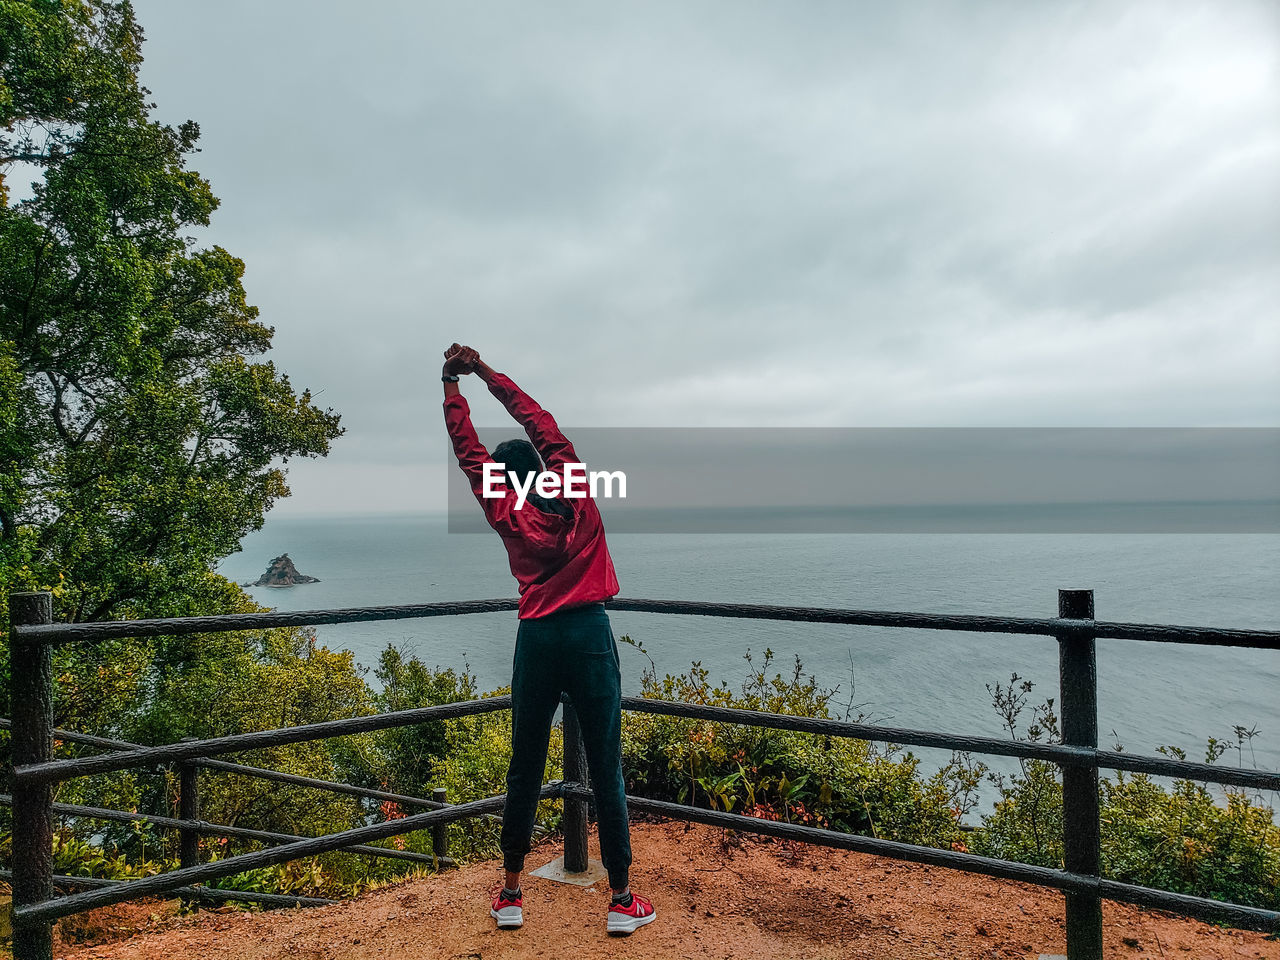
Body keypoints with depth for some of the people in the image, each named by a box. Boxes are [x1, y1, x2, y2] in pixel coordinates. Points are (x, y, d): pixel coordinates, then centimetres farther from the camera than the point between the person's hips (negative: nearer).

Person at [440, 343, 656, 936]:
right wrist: (483, 370, 21)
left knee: (524, 770, 11)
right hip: (590, 635, -1)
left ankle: (510, 895, 21)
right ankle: (622, 901, 9)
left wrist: (453, 385, 19)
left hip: (537, 640, 1)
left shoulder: (505, 512, 5)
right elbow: (540, 422, 15)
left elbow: (469, 454, 13)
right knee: (606, 770, 2)